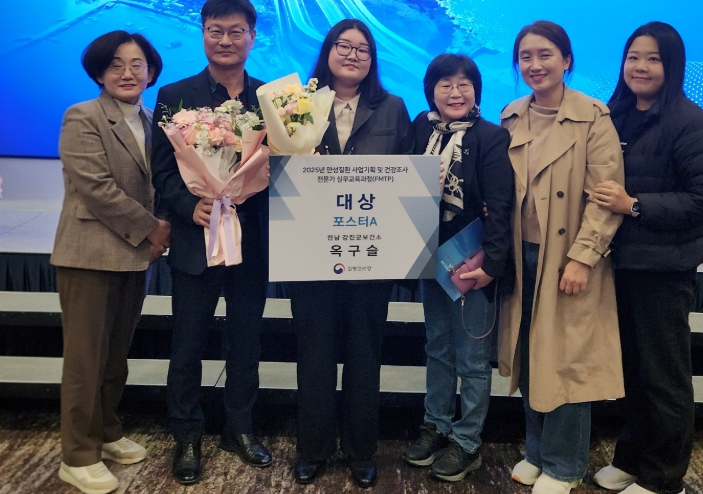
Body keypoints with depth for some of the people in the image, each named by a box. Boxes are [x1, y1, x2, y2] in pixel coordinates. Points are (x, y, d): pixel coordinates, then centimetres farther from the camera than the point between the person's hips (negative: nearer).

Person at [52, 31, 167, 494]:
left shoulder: (151, 122, 13)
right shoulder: (82, 118, -7)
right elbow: (96, 187, -16)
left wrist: (158, 231, -4)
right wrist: (150, 230, -14)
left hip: (136, 255, 6)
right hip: (91, 255, -6)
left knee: (117, 354, 15)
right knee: (86, 357, 0)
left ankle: (107, 433, 31)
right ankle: (78, 457, 12)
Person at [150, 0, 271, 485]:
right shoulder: (175, 95, 0)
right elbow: (163, 170, -4)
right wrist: (191, 206, -20)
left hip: (253, 240, 2)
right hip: (197, 240, -1)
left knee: (246, 341, 14)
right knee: (188, 345, 9)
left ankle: (240, 427, 32)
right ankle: (187, 436, 26)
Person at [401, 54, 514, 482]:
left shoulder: (491, 137, -11)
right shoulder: (420, 130, 2)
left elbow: (500, 207, -15)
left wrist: (490, 263, -21)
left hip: (472, 265, -5)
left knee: (472, 358, 6)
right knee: (437, 349, 17)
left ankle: (467, 442, 20)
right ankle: (436, 426, 32)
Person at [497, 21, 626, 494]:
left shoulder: (593, 117, -9)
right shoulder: (511, 118, 7)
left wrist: (582, 258, -16)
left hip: (571, 260, -5)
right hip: (523, 256, 5)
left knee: (567, 359, 4)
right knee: (529, 357, 13)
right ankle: (537, 450, 30)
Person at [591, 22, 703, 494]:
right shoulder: (616, 116, 8)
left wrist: (635, 205, -21)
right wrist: (608, 203, -2)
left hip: (664, 265, -5)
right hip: (620, 259, 6)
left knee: (663, 374, 7)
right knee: (629, 366, 16)